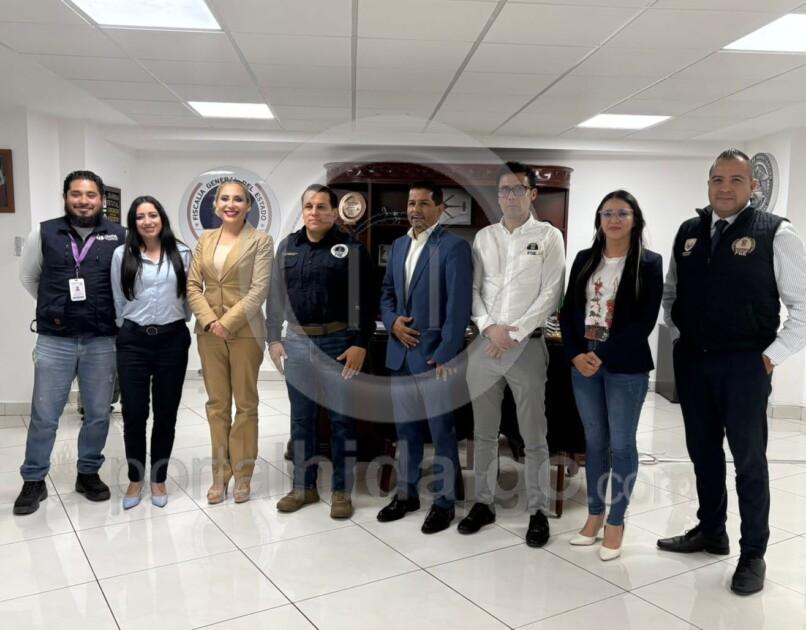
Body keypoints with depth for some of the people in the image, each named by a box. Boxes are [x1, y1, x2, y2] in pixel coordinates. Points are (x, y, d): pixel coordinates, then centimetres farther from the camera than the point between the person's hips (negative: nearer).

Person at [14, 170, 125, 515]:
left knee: (98, 413, 10)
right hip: (54, 340, 0)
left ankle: (89, 473, 27)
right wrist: (52, 307, 11)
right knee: (44, 415, 6)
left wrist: (112, 313, 4)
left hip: (102, 341, 0)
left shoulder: (120, 236, -1)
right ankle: (33, 481, 22)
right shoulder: (43, 233, 3)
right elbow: (27, 276, 15)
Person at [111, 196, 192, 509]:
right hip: (134, 341, 0)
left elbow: (189, 295, 8)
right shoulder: (122, 255, 1)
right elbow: (118, 301, 8)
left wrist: (178, 322, 11)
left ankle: (158, 479, 23)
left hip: (173, 339, 0)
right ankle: (135, 479, 21)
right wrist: (126, 330, 12)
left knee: (166, 412, 8)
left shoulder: (182, 252, 1)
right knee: (134, 413, 3)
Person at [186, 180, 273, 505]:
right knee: (216, 404, 9)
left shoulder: (260, 240, -3)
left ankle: (242, 475, 18)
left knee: (245, 404, 5)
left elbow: (259, 290, -11)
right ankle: (219, 475, 20)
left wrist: (227, 322, -17)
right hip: (209, 332, 4)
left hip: (245, 331, -4)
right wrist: (209, 321, -10)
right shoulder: (205, 240, 10)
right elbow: (192, 286, 5)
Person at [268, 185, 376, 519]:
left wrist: (360, 344, -13)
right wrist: (274, 339, 6)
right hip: (296, 343, 4)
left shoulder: (351, 248, -4)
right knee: (301, 419, 12)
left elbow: (367, 301, -7)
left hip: (338, 344, -4)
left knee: (340, 418, 4)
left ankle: (342, 491, 17)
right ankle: (304, 486, 26)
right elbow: (275, 296, 11)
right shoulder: (288, 247, 9)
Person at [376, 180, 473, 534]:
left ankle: (444, 502, 18)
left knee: (441, 430, 4)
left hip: (434, 353, -6)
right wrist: (392, 321, -2)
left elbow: (459, 306, -14)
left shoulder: (454, 246, -9)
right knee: (405, 427, 16)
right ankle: (406, 493, 31)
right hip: (400, 351, 7)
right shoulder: (398, 245, 13)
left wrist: (445, 354, -18)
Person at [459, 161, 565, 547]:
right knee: (484, 432, 12)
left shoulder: (549, 236, 0)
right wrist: (489, 327, -9)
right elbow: (472, 289, 7)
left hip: (527, 345, -3)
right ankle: (484, 502, 25)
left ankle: (538, 511, 16)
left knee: (533, 436, 3)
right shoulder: (483, 237, 10)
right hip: (484, 344, 4)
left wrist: (513, 332, -12)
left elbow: (551, 295, -7)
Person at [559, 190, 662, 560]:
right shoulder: (584, 259, 8)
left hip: (625, 366, -4)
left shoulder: (649, 263, -4)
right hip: (582, 362, 4)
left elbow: (645, 321, -11)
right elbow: (568, 311, 6)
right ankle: (595, 513, 26)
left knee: (622, 444, 5)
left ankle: (616, 522, 18)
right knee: (594, 441, 13)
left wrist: (603, 356, -16)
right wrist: (576, 354, -8)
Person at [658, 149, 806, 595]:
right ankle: (710, 532, 33)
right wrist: (681, 334, 9)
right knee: (703, 451, 15)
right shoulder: (688, 232, 7)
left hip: (744, 363, -4)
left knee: (748, 458, 5)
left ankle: (753, 554, 20)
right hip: (691, 360, 5)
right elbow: (670, 291, 18)